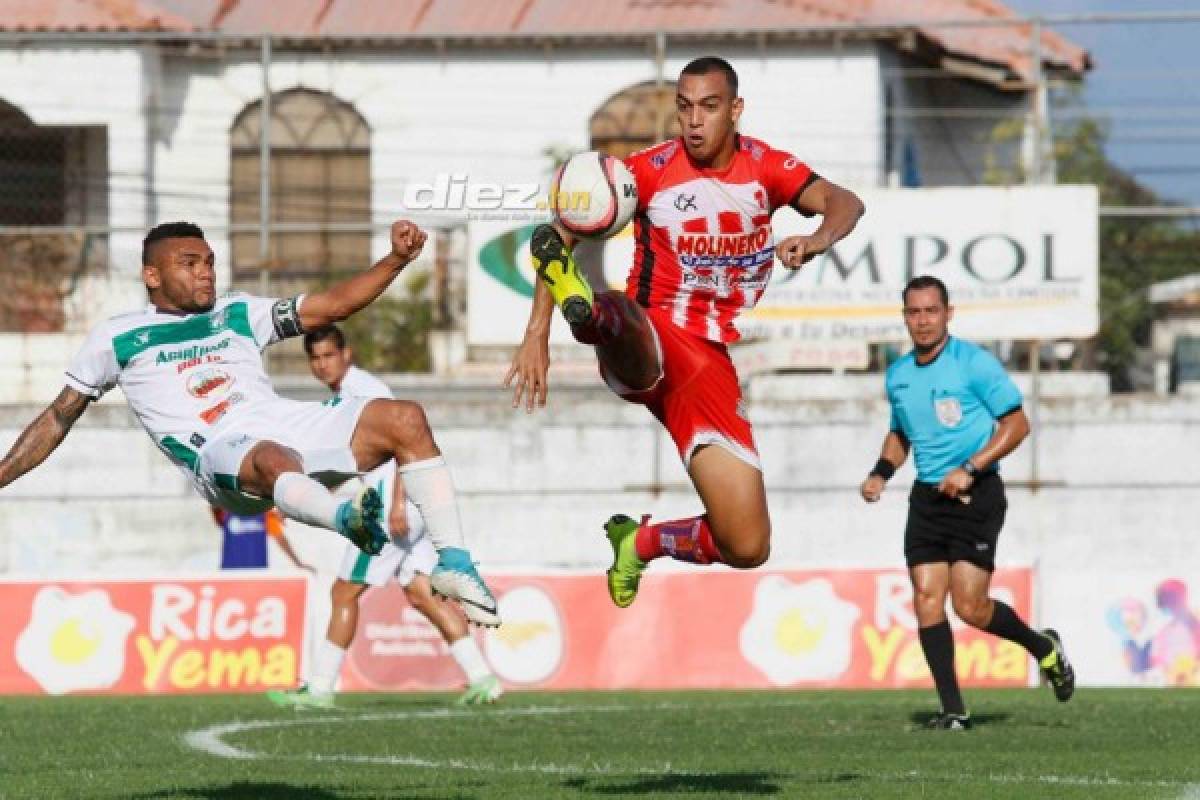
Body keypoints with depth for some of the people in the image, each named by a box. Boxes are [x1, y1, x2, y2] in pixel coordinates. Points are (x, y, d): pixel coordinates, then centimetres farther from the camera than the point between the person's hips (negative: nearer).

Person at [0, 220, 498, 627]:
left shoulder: (237, 313, 27)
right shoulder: (116, 338, 19)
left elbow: (332, 306, 23)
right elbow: (59, 419, 23)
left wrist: (396, 259, 9)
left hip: (286, 424, 6)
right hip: (219, 452, -5)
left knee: (405, 420, -14)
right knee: (276, 461, -42)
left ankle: (453, 563, -20)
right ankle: (345, 518, -75)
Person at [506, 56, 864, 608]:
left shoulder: (764, 167, 7)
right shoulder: (653, 169, -3)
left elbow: (845, 203, -6)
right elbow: (567, 233, -5)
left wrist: (818, 239, -31)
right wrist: (537, 334, -16)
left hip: (709, 364, 4)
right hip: (646, 342, -4)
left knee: (747, 548, -2)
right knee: (620, 311, -44)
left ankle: (642, 542, 25)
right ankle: (587, 311, -79)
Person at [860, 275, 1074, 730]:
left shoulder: (975, 363, -9)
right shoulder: (898, 375, 11)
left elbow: (1016, 424, -9)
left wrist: (969, 469, -17)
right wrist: (880, 474, 9)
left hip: (976, 494, -6)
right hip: (927, 498, 6)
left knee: (968, 606, -11)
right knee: (927, 599, -6)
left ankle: (1044, 648, 17)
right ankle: (953, 709, -2)